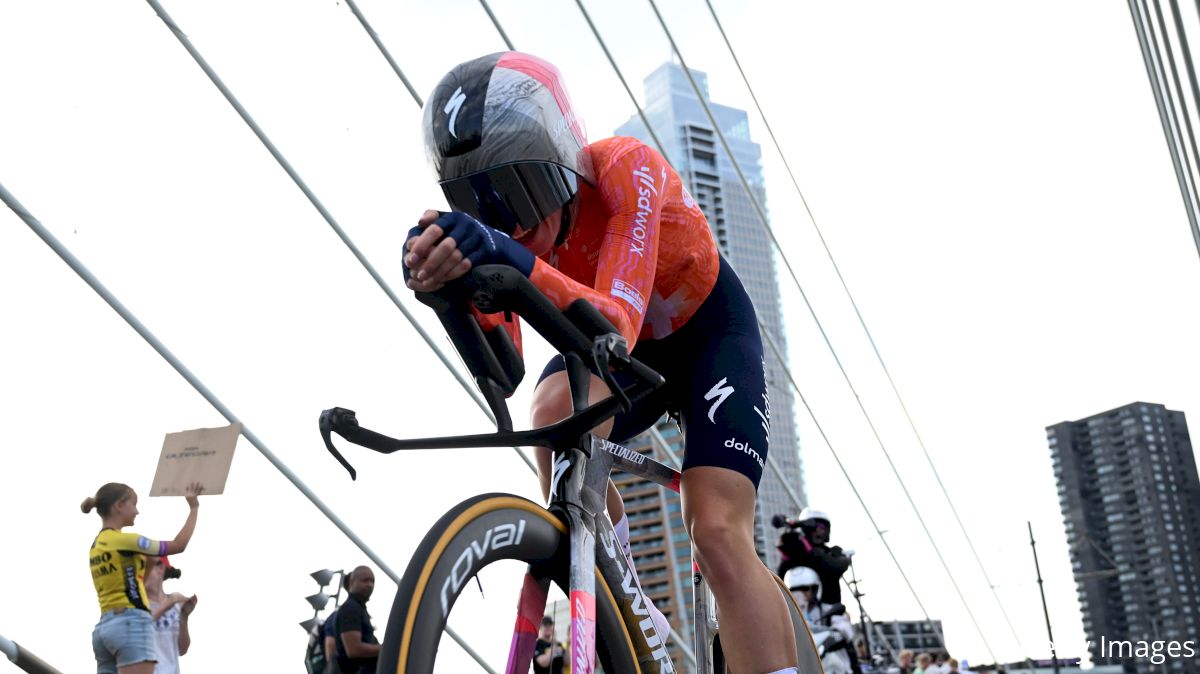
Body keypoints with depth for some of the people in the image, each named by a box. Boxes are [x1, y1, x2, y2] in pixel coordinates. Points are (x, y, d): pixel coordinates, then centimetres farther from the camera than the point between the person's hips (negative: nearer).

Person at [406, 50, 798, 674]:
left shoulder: (626, 169, -34)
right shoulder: (506, 221, -20)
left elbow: (616, 329, -46)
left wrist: (522, 264, -64)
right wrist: (456, 282, -51)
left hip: (710, 332, -4)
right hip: (624, 347, 4)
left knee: (719, 533, -21)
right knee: (554, 412, -30)